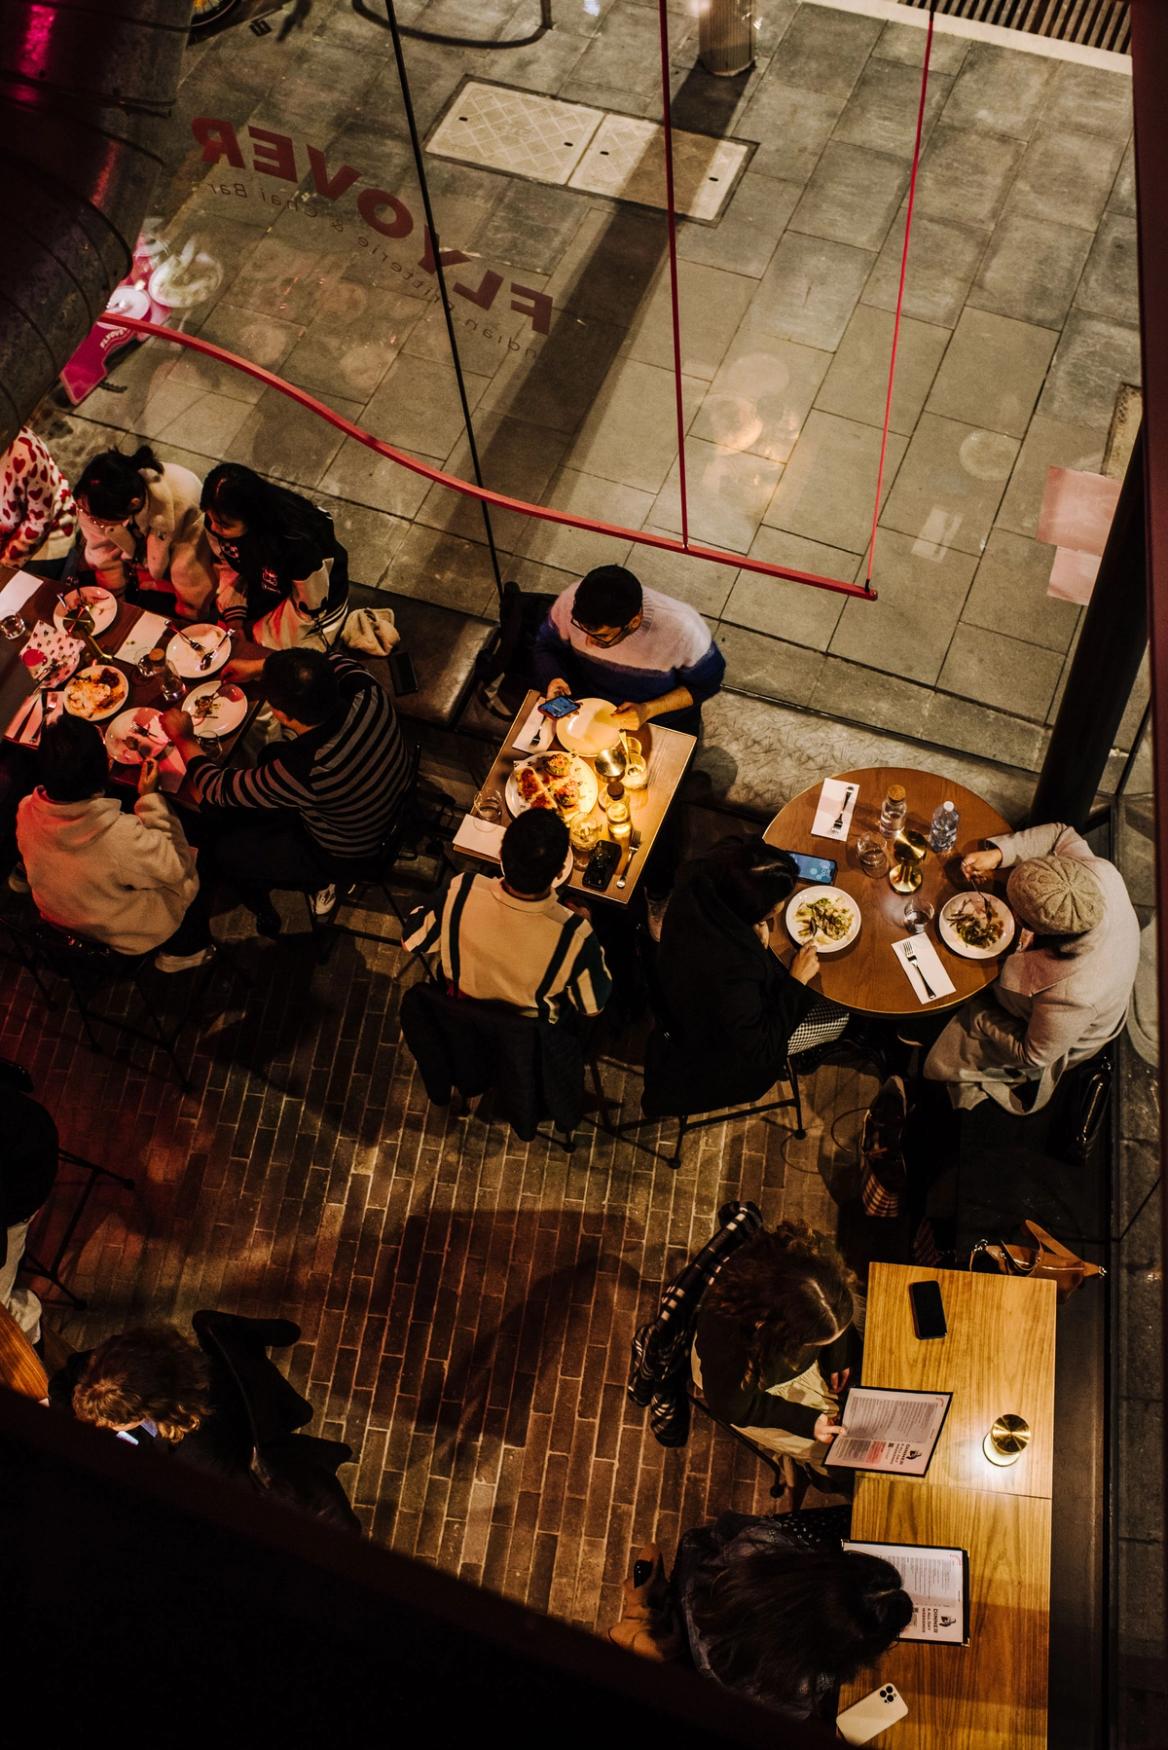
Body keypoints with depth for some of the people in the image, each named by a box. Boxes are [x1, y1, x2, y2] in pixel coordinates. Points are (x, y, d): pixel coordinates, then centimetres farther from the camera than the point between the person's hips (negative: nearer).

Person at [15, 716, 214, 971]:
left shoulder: (26, 810, -25)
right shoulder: (122, 837, -43)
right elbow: (177, 867, -25)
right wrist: (150, 797, -20)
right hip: (122, 937, -5)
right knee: (192, 880, 18)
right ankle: (181, 952, 41)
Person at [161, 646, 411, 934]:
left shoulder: (302, 773, -42)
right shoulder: (369, 693, -30)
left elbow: (216, 789, -22)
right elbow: (328, 660, -4)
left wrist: (183, 739, -5)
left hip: (344, 857, -5)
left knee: (223, 849, 10)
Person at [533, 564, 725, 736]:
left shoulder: (683, 629, -33)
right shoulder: (571, 602, -26)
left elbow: (706, 683, -14)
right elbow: (547, 645, -4)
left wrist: (648, 710, -27)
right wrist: (554, 680, -26)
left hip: (661, 719, 0)